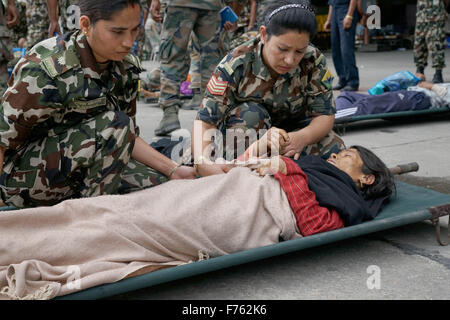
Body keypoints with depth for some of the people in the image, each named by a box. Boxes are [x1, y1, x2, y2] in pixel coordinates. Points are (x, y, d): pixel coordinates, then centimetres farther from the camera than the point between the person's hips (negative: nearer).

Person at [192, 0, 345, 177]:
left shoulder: (314, 61, -19)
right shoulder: (236, 65, -26)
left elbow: (325, 115, -17)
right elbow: (204, 121, -31)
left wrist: (302, 137, -42)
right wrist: (202, 160, -53)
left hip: (291, 129, 3)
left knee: (334, 149, -23)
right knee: (250, 113, -35)